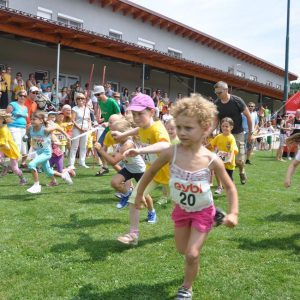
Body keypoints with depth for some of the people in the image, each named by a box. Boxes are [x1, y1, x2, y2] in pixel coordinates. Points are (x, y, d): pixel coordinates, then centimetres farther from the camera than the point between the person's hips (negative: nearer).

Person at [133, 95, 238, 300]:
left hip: (203, 212, -3)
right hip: (181, 209, 3)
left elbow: (230, 187, -10)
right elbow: (151, 172, -4)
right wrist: (140, 194, 5)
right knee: (182, 250, 20)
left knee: (192, 254, -5)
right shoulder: (171, 153, -23)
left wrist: (234, 213, -20)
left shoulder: (212, 160, -26)